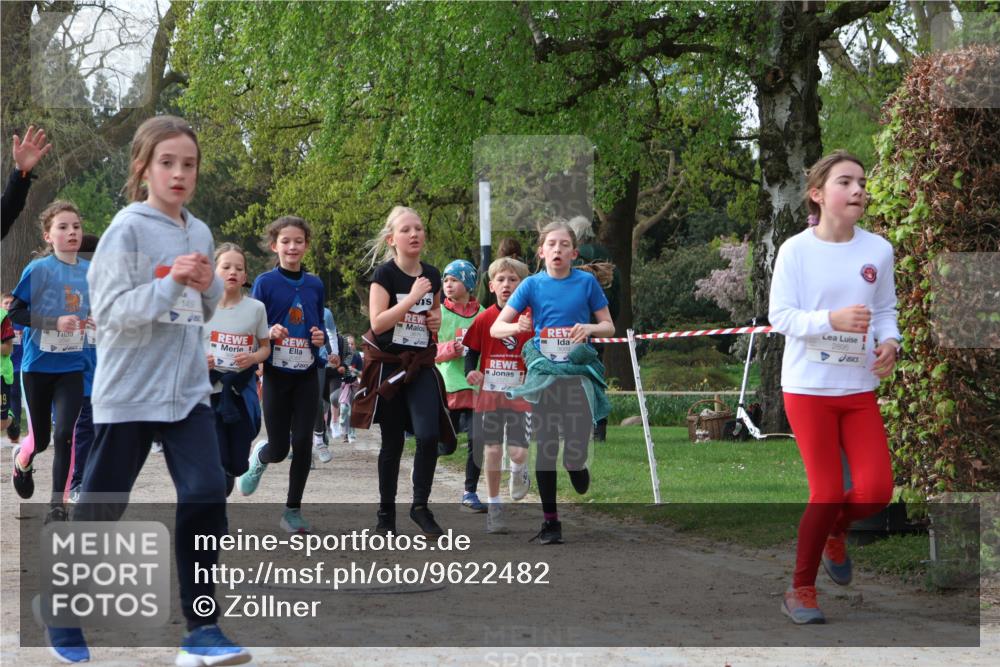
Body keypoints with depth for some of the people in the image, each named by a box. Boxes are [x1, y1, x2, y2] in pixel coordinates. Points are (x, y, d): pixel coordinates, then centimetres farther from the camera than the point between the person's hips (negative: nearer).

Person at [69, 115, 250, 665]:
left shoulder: (200, 233, 9)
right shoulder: (127, 230, -10)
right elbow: (110, 311, -15)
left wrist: (209, 287, -3)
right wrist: (171, 282, -24)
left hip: (187, 391, 5)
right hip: (129, 392, -5)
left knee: (206, 494, -8)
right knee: (100, 507, 6)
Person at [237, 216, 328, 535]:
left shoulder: (314, 285, 6)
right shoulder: (265, 283, -4)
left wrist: (321, 338, -6)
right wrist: (269, 333, -23)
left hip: (307, 374, 2)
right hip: (276, 373, -2)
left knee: (302, 443, -3)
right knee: (278, 450, 1)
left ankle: (293, 509, 10)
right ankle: (259, 456, 38)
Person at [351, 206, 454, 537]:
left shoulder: (432, 275, 5)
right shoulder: (385, 274, -10)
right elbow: (377, 322, -20)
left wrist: (437, 321, 1)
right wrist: (413, 297, -23)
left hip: (421, 364, 3)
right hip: (388, 365, -3)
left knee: (429, 435, -14)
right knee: (392, 441, 3)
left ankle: (420, 505, 2)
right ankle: (386, 513, 18)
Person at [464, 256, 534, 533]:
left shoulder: (531, 317, -1)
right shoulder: (484, 318, 1)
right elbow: (472, 352, 8)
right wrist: (470, 372, -11)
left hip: (520, 394, -1)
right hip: (489, 393, 1)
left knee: (518, 452, -11)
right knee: (492, 451, 3)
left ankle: (519, 470, 27)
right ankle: (494, 505, 19)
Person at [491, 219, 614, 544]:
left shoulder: (587, 282, 1)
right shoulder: (532, 285, 2)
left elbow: (609, 326, 7)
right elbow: (495, 328, -1)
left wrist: (590, 328, -15)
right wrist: (516, 327, -24)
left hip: (579, 368, -1)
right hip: (543, 369, 1)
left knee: (576, 453, -10)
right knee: (545, 446, 1)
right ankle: (550, 521, 10)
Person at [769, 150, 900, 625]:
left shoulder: (878, 250, 1)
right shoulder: (796, 249, -9)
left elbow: (886, 311, 10)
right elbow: (779, 317, -12)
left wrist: (889, 342, -11)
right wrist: (832, 320, -27)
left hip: (859, 389, 4)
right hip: (808, 387, -4)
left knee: (876, 491, -6)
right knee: (828, 493, -3)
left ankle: (834, 532, 30)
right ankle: (801, 591, 16)